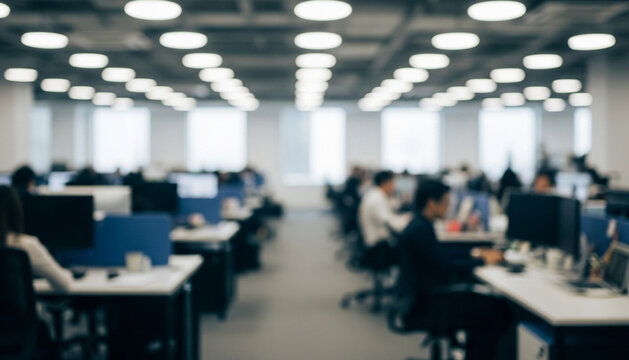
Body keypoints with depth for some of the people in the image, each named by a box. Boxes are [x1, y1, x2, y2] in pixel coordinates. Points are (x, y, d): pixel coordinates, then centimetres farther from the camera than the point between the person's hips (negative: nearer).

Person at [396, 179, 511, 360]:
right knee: (494, 314, -11)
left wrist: (475, 255, 10)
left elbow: (443, 257, 20)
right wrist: (482, 260, -7)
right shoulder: (419, 230, -20)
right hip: (420, 306, -10)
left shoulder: (420, 225, 11)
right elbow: (447, 266, -19)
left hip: (426, 296, 10)